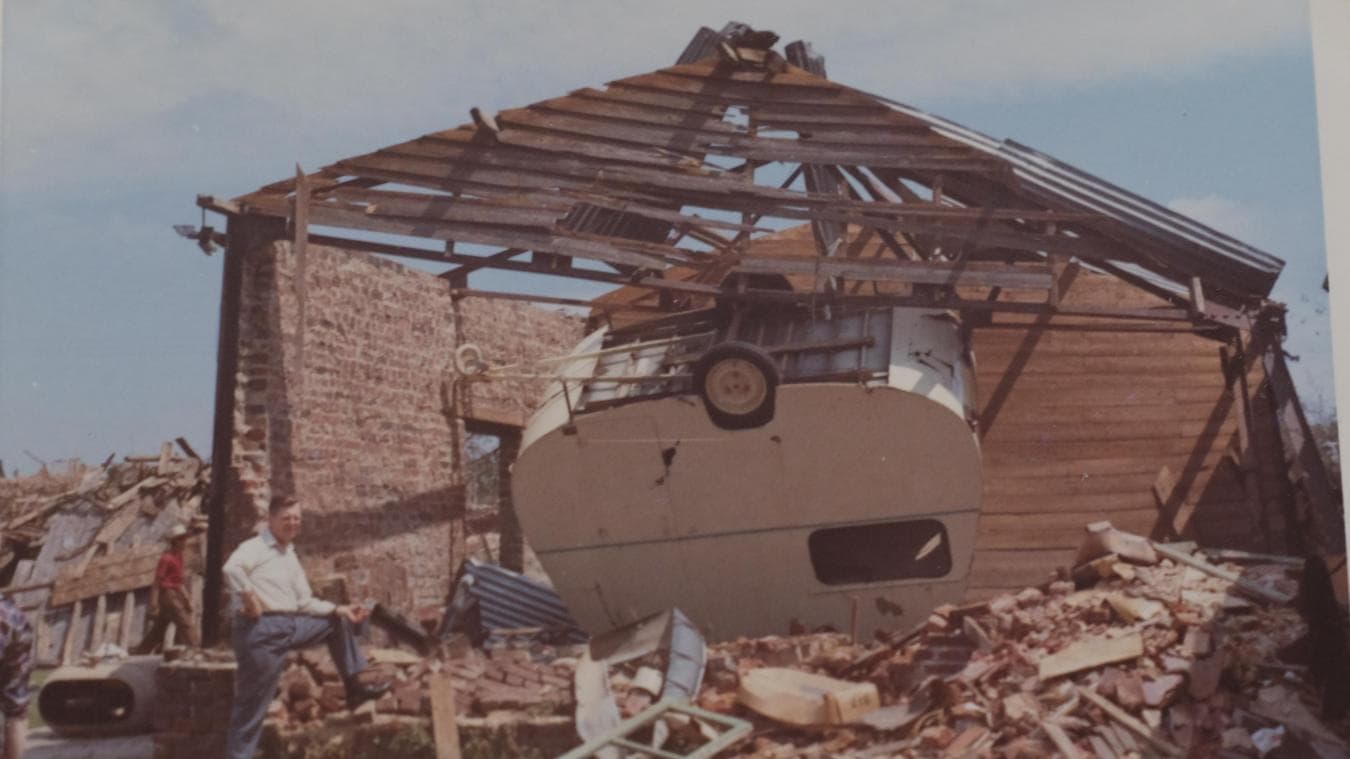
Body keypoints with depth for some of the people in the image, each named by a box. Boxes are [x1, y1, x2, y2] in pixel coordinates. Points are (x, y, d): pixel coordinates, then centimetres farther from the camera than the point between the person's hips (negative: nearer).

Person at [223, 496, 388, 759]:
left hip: (292, 625, 9)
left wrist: (339, 609, 10)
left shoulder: (291, 556, 18)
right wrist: (248, 597, -24)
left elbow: (305, 602, 20)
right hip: (261, 631, -9)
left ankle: (354, 686, 18)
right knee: (251, 706, -5)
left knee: (338, 622, 18)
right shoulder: (256, 547, -8)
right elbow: (231, 568, -32)